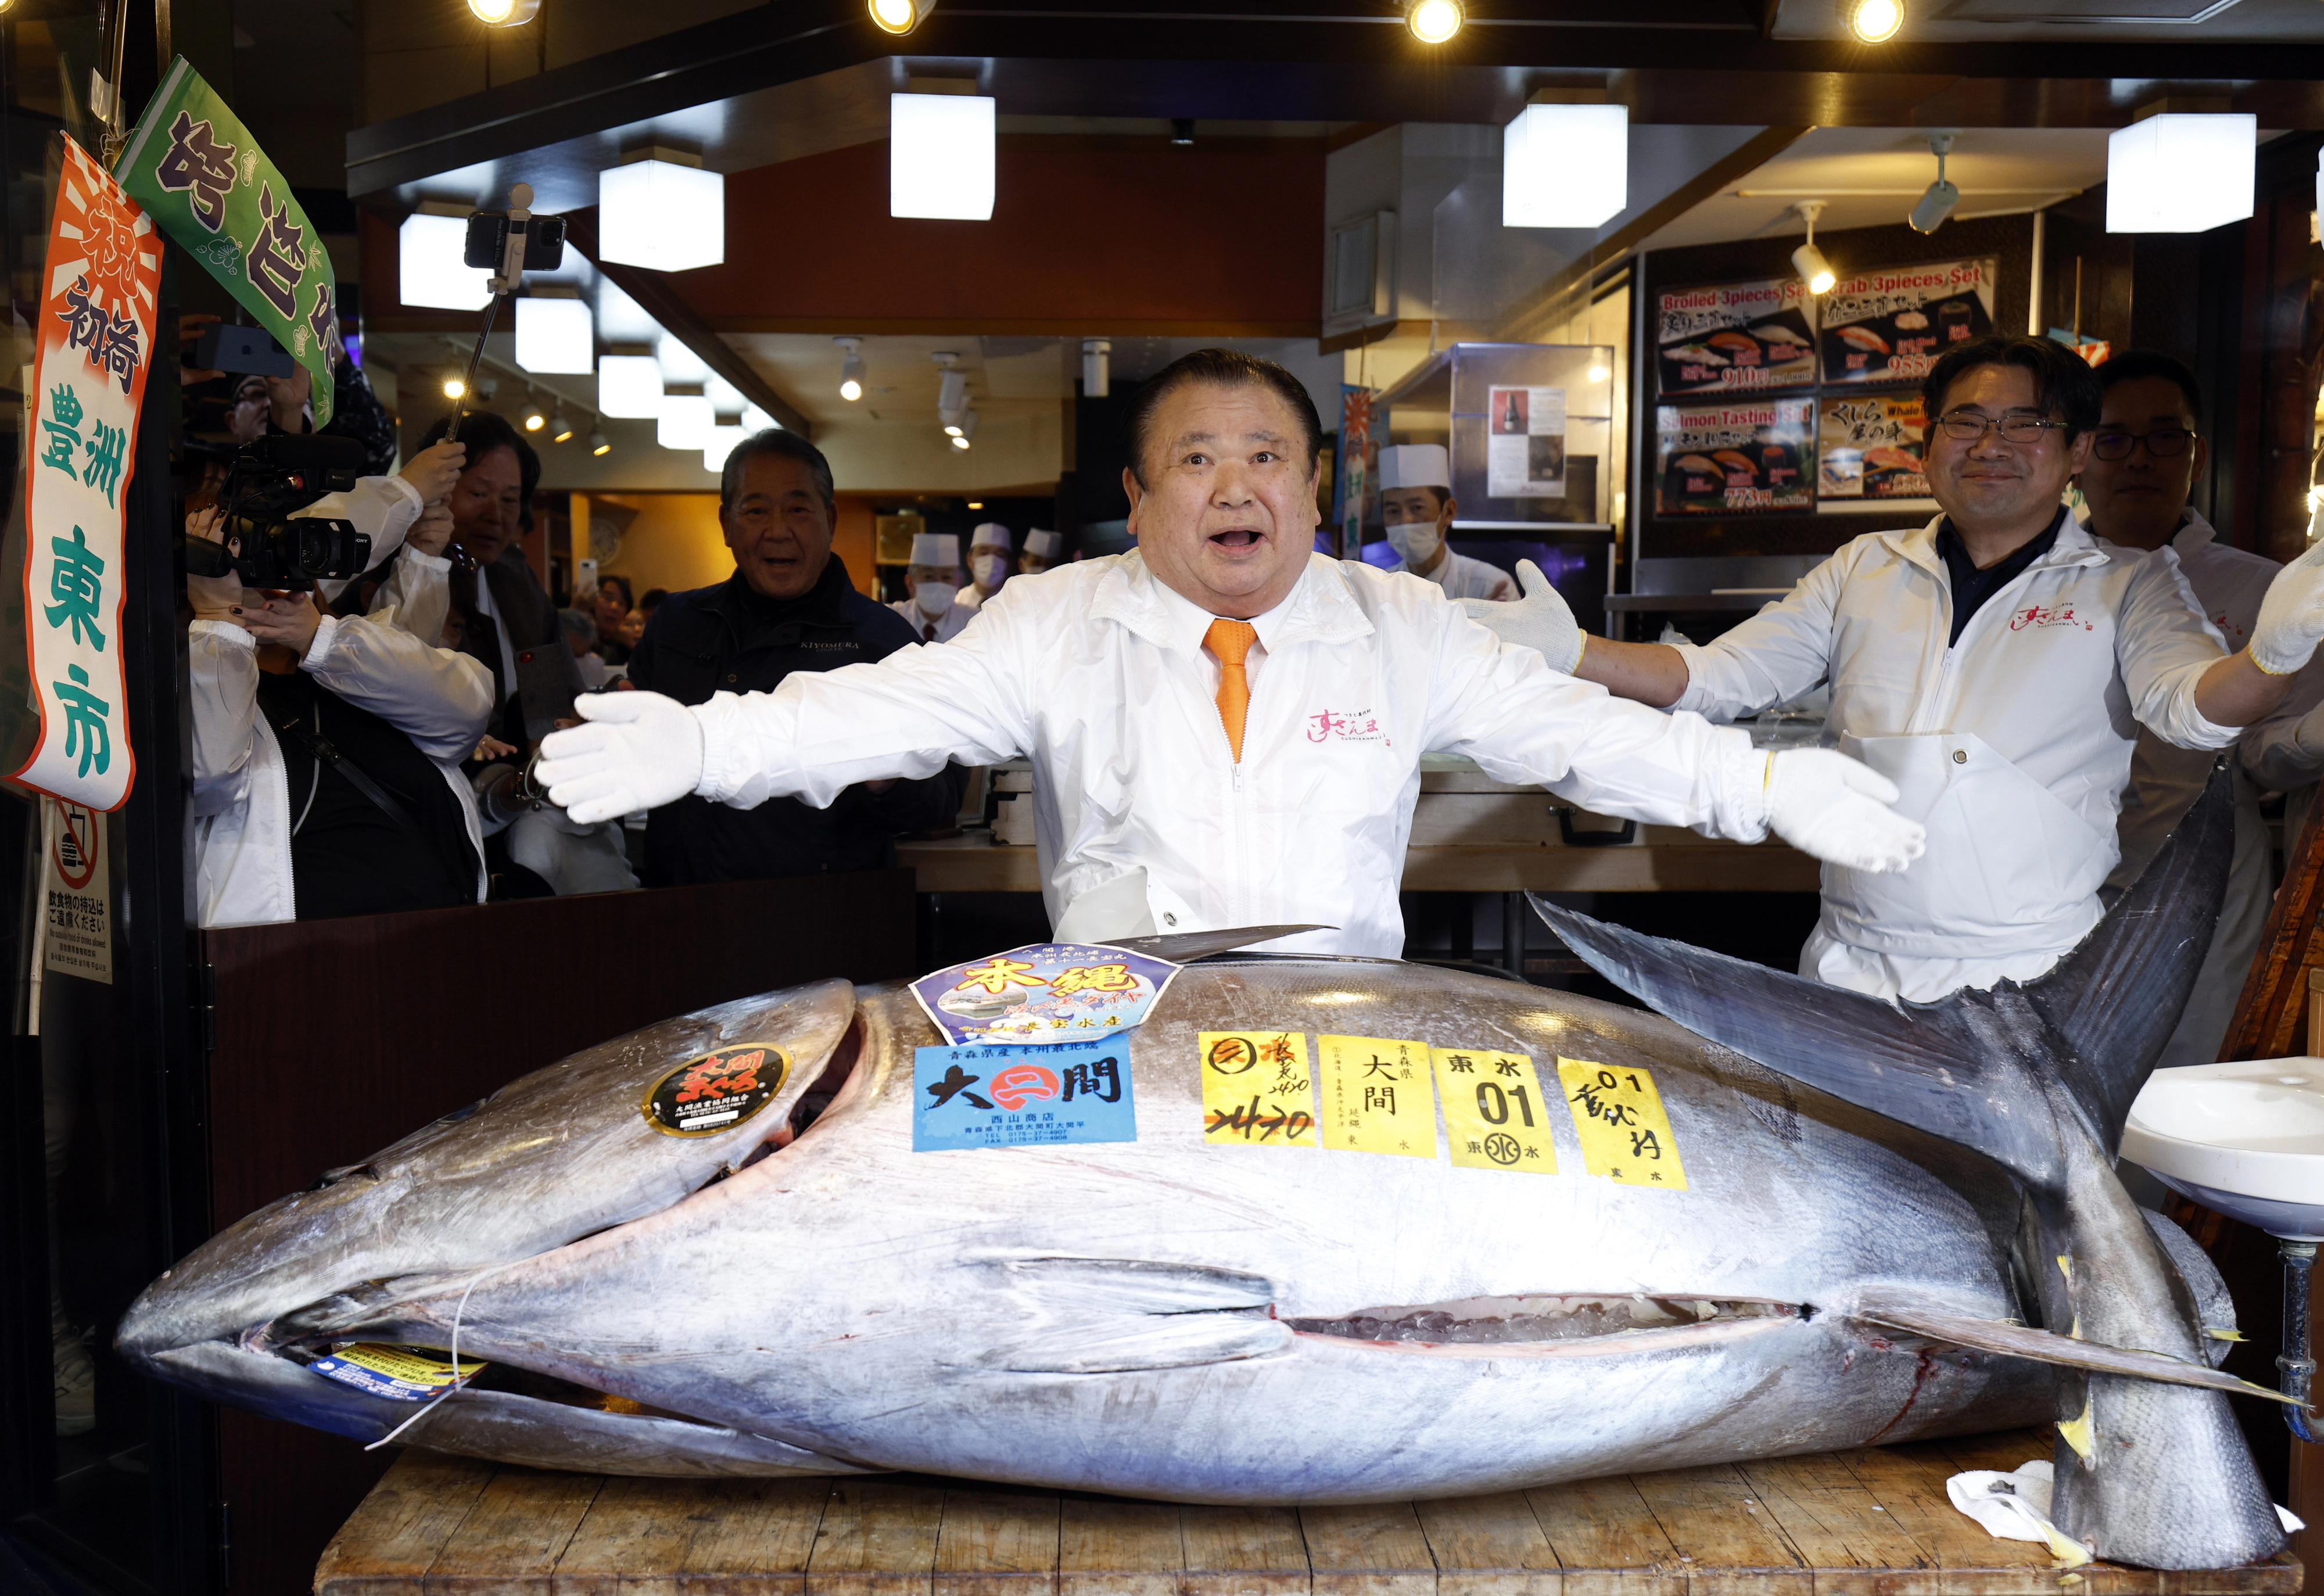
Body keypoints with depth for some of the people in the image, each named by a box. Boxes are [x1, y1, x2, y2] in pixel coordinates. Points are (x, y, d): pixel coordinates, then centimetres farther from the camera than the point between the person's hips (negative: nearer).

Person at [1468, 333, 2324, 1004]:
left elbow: (2194, 707, -13)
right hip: (1854, 974, 2)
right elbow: (1718, 678, 8)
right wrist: (1571, 651, -6)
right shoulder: (1866, 569, 11)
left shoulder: (2126, 587, 4)